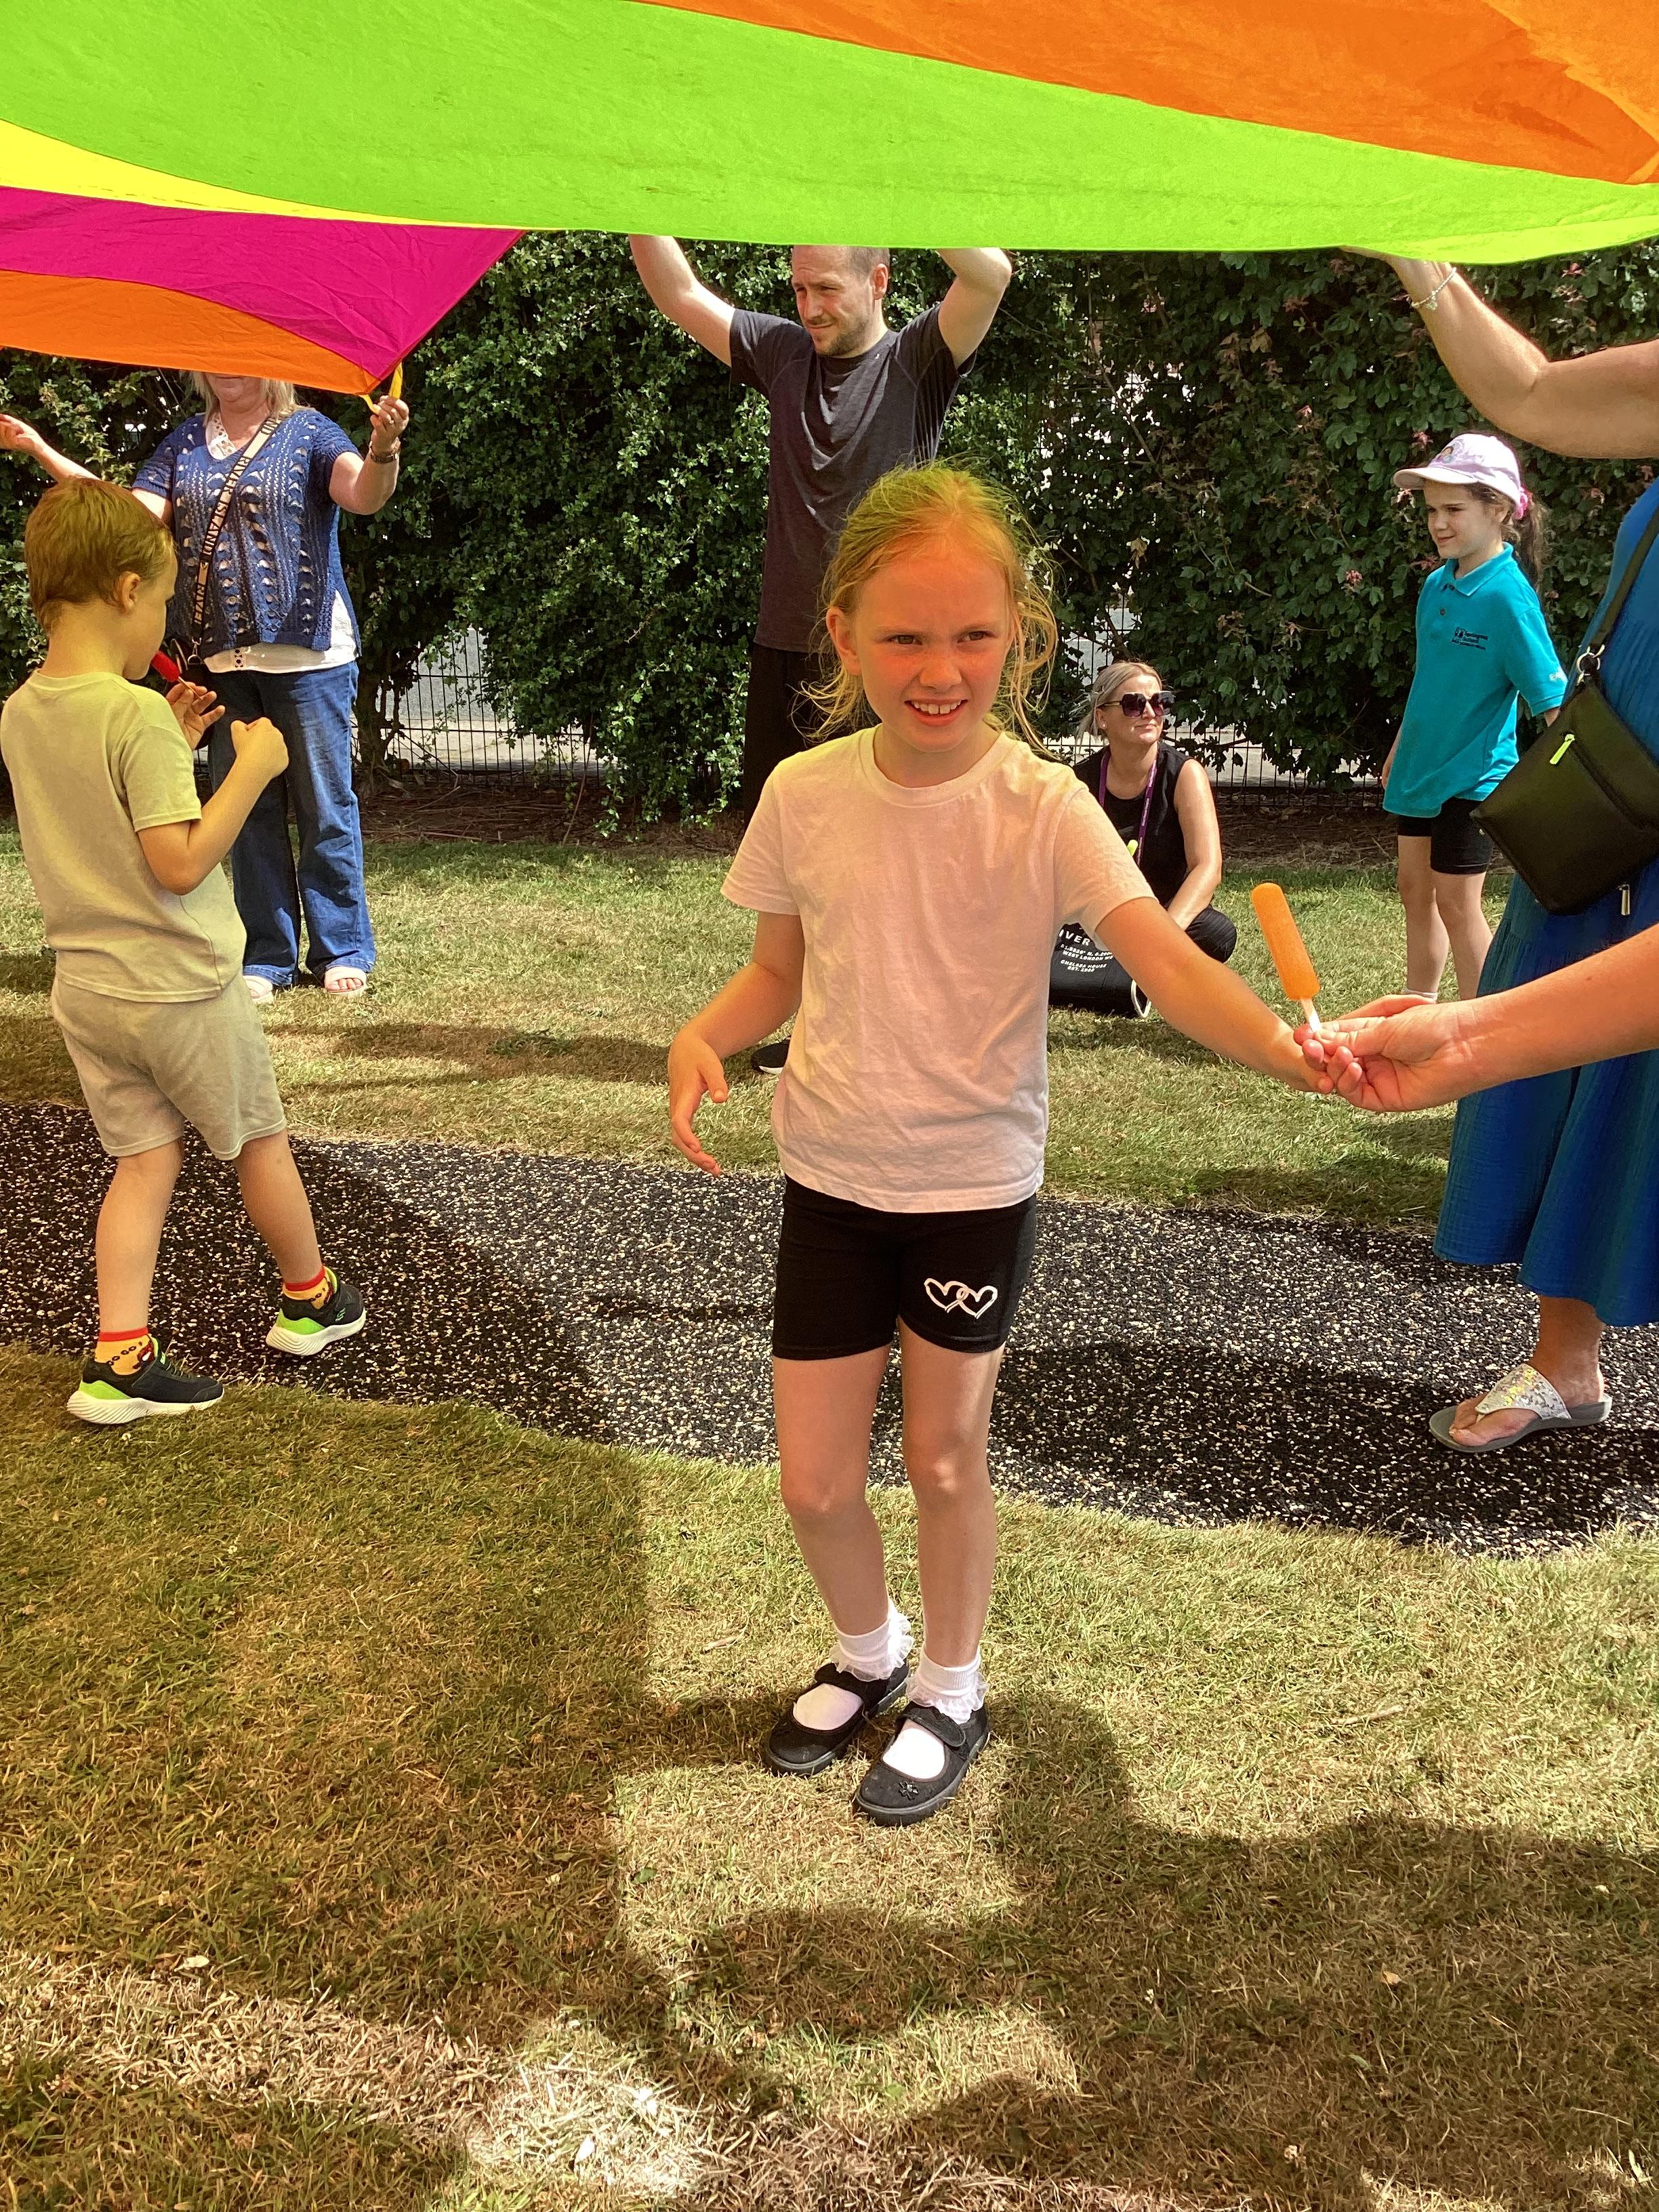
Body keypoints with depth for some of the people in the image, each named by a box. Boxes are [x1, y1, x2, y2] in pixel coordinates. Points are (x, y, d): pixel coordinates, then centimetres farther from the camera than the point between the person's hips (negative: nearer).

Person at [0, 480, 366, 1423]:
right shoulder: (137, 714, -22)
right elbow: (180, 864, -25)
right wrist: (252, 769, -18)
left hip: (87, 986, 7)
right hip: (180, 987, -6)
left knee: (145, 1160, 13)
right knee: (261, 1140, 14)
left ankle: (119, 1361, 7)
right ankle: (311, 1299, 33)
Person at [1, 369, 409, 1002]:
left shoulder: (308, 432, 0)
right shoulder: (185, 444, 13)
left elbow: (363, 496, -17)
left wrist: (382, 450, -39)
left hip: (307, 653, -5)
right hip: (222, 660, 5)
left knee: (324, 806, 1)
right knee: (246, 808, 8)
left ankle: (343, 950, 12)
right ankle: (268, 956, 17)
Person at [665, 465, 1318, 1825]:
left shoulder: (1043, 806, -16)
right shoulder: (804, 795, -6)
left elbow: (1169, 962, -28)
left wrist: (1284, 1043, -48)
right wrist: (704, 1039, -13)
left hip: (977, 1181, -3)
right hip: (832, 1175, 3)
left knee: (944, 1459, 12)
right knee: (816, 1481, 9)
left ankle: (952, 1691, 40)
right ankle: (869, 1650, 42)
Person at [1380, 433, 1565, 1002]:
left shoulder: (1508, 595, -19)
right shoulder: (1437, 583, 3)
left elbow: (1552, 697, -20)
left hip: (1471, 777, -7)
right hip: (1418, 769, 7)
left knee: (1457, 904, -1)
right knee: (1415, 890, 16)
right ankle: (1418, 1006, 31)